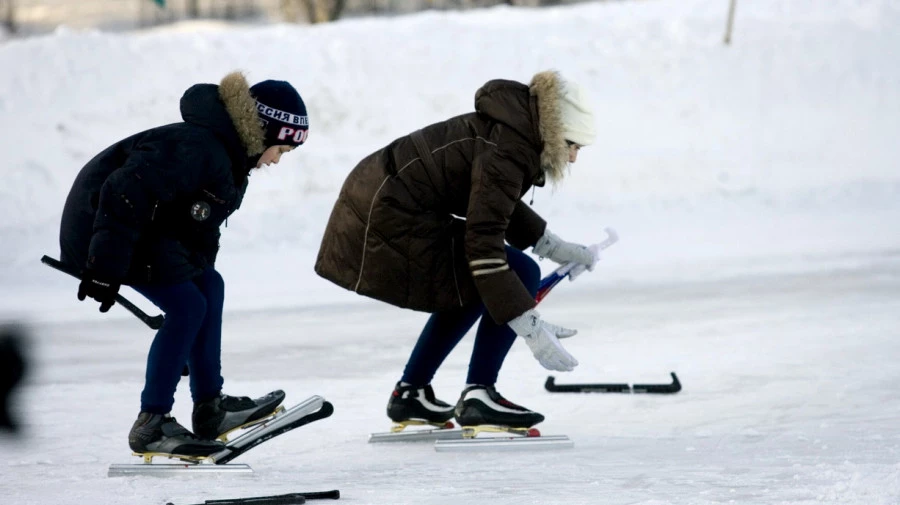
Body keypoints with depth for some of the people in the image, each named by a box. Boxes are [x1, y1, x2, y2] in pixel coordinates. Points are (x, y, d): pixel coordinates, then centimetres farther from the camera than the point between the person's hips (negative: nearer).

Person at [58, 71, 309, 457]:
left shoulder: (230, 159, 8)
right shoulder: (198, 149, -26)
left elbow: (201, 227, 18)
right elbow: (124, 194, -33)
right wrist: (106, 269, -31)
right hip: (101, 220, -11)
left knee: (209, 285, 11)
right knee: (187, 306, -14)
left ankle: (210, 409, 15)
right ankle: (150, 425, -12)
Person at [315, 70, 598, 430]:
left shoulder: (511, 128, 9)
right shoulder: (506, 152, -20)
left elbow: (492, 206, 27)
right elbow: (483, 245, -25)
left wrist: (552, 247, 22)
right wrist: (530, 327, -26)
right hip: (387, 225, -10)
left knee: (470, 285, 26)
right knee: (520, 275, -8)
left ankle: (410, 393, 29)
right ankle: (478, 395, -7)